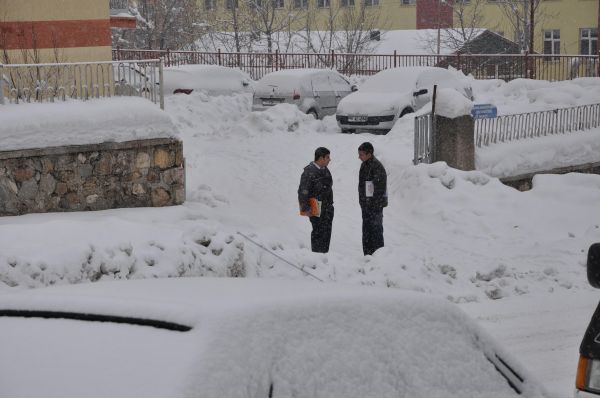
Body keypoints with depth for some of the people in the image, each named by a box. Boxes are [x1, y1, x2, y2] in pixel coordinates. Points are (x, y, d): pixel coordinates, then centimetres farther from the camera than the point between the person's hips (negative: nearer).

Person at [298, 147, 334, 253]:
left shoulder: (325, 170, 12)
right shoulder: (309, 172, -16)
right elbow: (303, 191, -16)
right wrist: (305, 208, -19)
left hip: (328, 208, 8)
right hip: (316, 208, -8)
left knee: (327, 232, 11)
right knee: (318, 232, -6)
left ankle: (324, 253, 19)